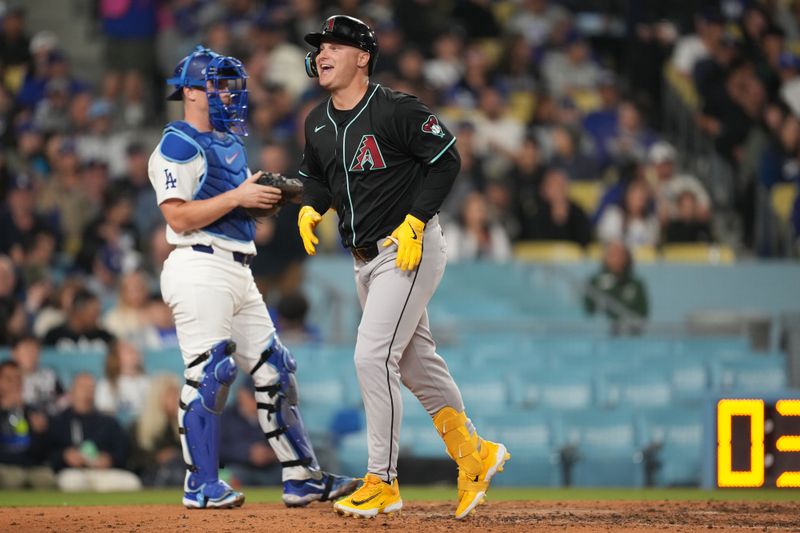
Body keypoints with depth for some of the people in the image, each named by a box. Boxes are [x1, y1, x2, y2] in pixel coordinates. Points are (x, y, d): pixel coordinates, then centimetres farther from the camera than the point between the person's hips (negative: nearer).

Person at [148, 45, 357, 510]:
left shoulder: (231, 144, 20)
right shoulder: (178, 146, -8)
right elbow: (179, 217, -17)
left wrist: (269, 196, 4)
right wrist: (238, 197, -18)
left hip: (239, 272, 10)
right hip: (201, 268, -10)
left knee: (274, 371, 8)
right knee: (209, 374, -11)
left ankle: (302, 477, 10)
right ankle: (202, 486, -5)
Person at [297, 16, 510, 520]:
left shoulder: (397, 109, -15)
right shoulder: (317, 123, 8)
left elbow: (446, 159, -15)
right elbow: (316, 176, 23)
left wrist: (415, 221, -20)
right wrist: (310, 209, 1)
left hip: (411, 249, -8)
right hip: (366, 257, 8)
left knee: (373, 356, -14)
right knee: (415, 360, 15)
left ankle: (383, 482, -7)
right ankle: (474, 455, 29)